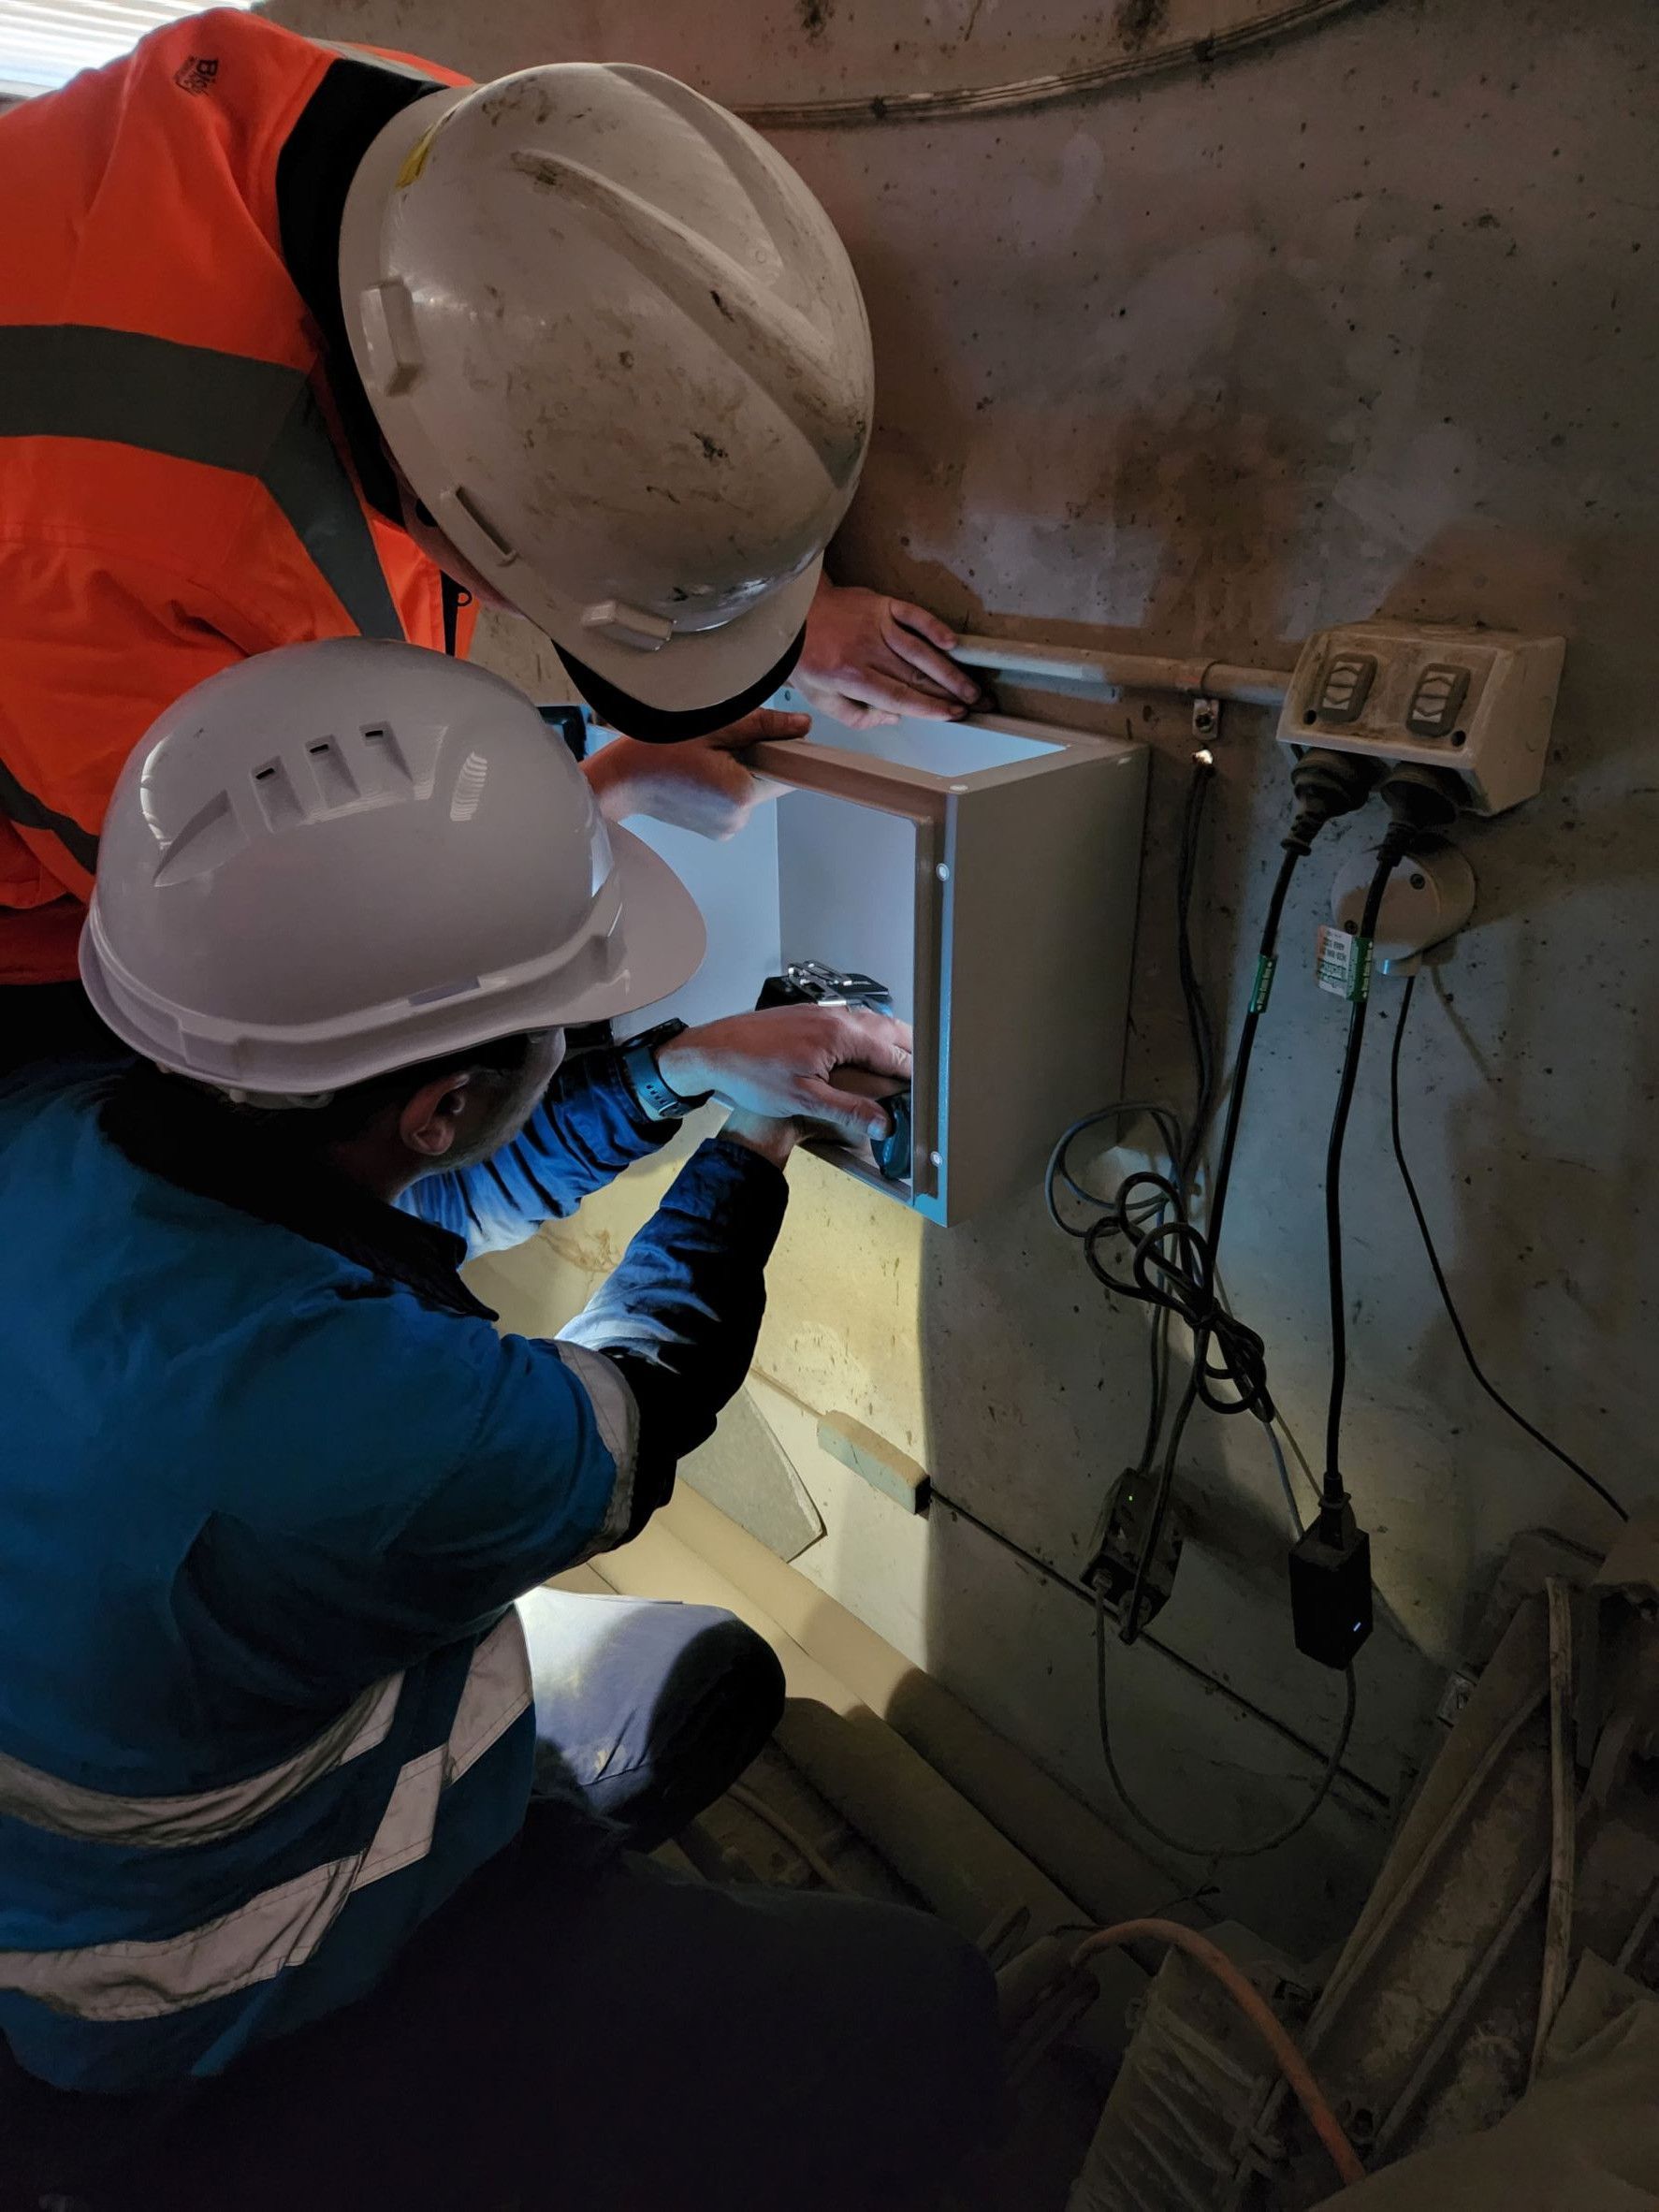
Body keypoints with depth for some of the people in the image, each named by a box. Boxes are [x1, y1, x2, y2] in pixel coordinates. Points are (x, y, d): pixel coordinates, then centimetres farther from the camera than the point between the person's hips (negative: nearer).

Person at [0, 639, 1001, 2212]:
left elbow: (406, 1200, -1)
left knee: (716, 1677, 20)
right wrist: (747, 1152, -2)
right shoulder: (360, 1424, -41)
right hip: (201, 2057, -7)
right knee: (928, 2017, 0)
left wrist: (687, 1068, -2)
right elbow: (630, 1419, -18)